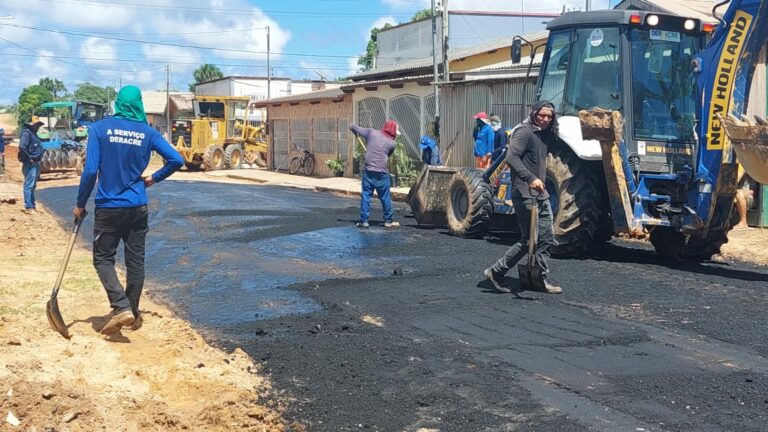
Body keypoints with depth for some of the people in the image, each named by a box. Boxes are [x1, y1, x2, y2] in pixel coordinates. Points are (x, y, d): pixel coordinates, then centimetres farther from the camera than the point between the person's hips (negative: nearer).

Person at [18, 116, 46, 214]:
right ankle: (28, 207, -8)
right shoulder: (26, 133, -14)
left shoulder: (33, 133, 17)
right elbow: (22, 146, -26)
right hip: (30, 164, -10)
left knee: (32, 186, 16)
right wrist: (29, 158, -20)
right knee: (29, 185, -8)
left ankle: (32, 204, 23)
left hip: (35, 164, 10)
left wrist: (38, 160, 13)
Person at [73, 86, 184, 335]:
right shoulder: (147, 132, 1)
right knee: (135, 260, 12)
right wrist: (153, 179, 13)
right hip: (137, 208, 3)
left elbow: (90, 170, -11)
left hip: (108, 207, -2)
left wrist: (80, 204, -1)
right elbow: (176, 160, -3)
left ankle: (121, 307, -11)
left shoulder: (100, 128, -7)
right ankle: (132, 311, 22)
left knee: (103, 259, 7)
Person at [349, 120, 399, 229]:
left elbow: (352, 127, 9)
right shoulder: (391, 143, -3)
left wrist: (355, 131, 33)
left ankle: (363, 220, 4)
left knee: (366, 195, 6)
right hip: (382, 173, -2)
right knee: (385, 197, 8)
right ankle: (389, 220, 16)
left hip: (368, 171, 2)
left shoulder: (371, 132, 2)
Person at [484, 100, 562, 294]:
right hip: (525, 195, -9)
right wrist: (531, 179, -32)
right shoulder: (524, 132, -12)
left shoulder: (542, 135, 15)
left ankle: (542, 279, 16)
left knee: (546, 238, 9)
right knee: (529, 240, -6)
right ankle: (496, 272, 4)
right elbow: (511, 158, -24)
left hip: (540, 194, 9)